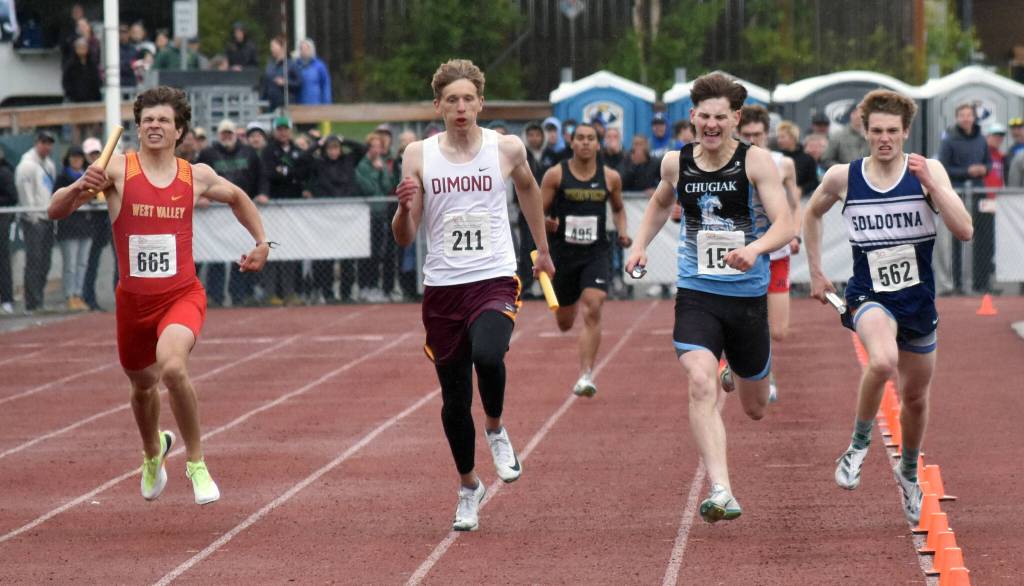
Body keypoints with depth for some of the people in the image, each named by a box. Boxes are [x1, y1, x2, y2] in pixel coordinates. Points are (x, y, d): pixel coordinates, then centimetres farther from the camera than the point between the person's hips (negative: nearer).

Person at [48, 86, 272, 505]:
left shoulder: (197, 176, -1)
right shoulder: (118, 170, -8)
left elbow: (237, 197, 23)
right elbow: (56, 211, -17)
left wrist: (261, 242, 14)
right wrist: (80, 188, -36)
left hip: (182, 296, -1)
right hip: (133, 299, 1)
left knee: (172, 366, -31)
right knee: (142, 386, 20)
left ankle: (196, 462, -12)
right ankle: (153, 453, 54)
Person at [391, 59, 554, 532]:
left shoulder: (507, 149, 0)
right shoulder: (419, 155, 0)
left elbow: (527, 187, 23)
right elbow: (404, 238, 1)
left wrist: (542, 249, 30)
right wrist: (404, 208, -20)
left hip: (494, 281, -2)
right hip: (442, 288, 2)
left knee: (487, 356, -31)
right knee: (454, 400, 6)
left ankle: (496, 430, -1)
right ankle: (468, 488, 27)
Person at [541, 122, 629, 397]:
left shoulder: (611, 178, 2)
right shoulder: (555, 175, -4)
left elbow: (618, 208, 20)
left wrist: (622, 232, 2)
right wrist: (547, 224, -23)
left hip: (596, 253, 0)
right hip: (563, 253, 0)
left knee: (592, 311, -20)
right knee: (564, 324, 12)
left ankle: (586, 375, -19)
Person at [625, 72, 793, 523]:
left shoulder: (756, 161, -8)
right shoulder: (676, 163, 2)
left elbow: (785, 225, -15)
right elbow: (660, 203, 25)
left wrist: (755, 248, -34)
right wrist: (640, 244, 11)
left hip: (748, 295, -1)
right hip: (696, 294, 1)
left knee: (755, 409, 16)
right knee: (701, 384, -25)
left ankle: (743, 371, 56)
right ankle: (720, 492, -31)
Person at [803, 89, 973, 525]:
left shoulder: (928, 172, -7)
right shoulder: (843, 177, -5)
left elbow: (964, 231, -17)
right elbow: (812, 214, 16)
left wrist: (931, 185, -25)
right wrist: (815, 273, 14)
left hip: (919, 302, 2)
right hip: (869, 297, -2)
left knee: (915, 396, 16)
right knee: (883, 361, -34)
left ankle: (909, 472, 46)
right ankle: (859, 445, -9)